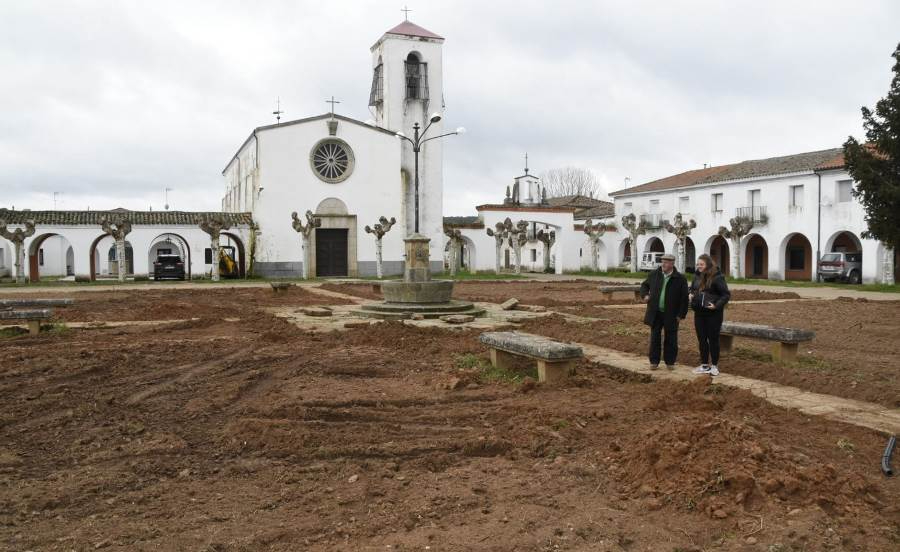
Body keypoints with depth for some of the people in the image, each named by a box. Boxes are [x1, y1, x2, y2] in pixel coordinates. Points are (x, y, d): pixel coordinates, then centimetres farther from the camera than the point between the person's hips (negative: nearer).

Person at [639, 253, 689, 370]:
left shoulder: (680, 279, -8)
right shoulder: (654, 274, 2)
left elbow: (684, 298, -6)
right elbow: (644, 285, 18)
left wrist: (681, 314, -9)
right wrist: (645, 294, -3)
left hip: (671, 315, -2)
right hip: (655, 313, 2)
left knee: (671, 340, 8)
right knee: (655, 338, 8)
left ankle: (670, 362, 20)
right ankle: (654, 362, 17)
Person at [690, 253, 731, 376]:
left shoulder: (717, 277, -13)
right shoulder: (697, 276, 5)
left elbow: (726, 294, -11)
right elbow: (692, 288, 21)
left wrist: (717, 305, -22)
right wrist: (690, 294, 0)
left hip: (713, 314, -6)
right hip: (699, 313, 6)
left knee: (713, 339, 4)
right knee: (702, 339, 11)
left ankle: (714, 366, 15)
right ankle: (704, 365, 21)